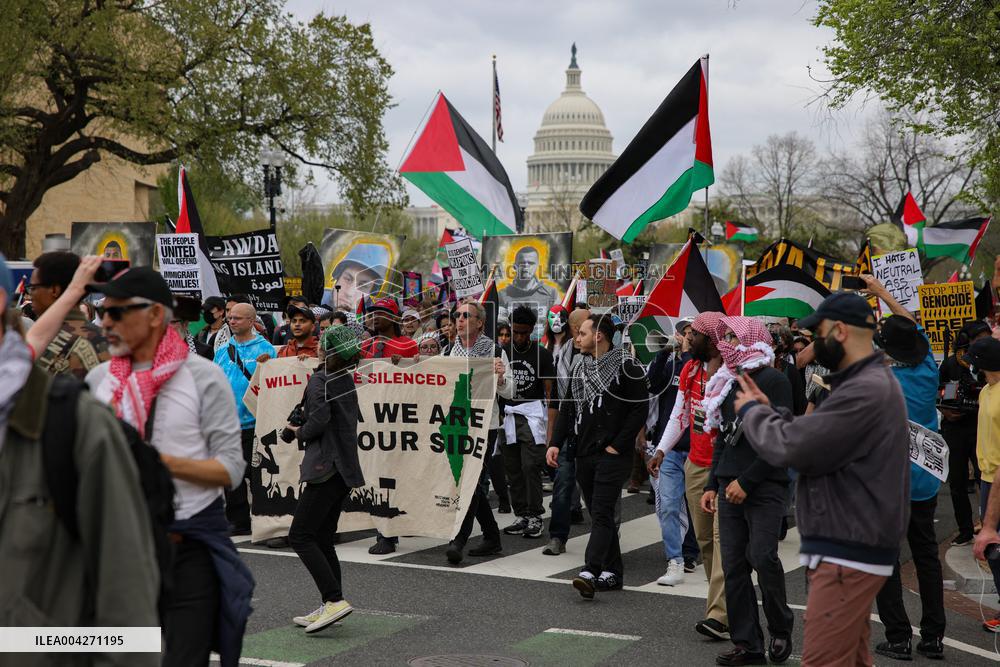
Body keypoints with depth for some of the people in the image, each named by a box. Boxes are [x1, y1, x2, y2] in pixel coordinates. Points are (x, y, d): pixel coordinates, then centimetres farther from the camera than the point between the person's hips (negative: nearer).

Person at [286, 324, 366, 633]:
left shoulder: (319, 381, -12)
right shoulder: (347, 380, 14)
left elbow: (319, 419, -23)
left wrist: (299, 432, -4)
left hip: (327, 466, -9)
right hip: (345, 468, 9)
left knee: (300, 536, -7)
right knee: (322, 539, 13)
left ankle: (335, 599, -15)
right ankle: (329, 607, 14)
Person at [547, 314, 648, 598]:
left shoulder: (626, 367, -6)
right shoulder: (581, 368, 15)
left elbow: (640, 409, -10)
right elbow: (567, 409, 17)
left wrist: (617, 445, -13)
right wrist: (556, 443, 5)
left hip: (613, 456, -7)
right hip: (584, 454, 7)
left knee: (601, 513, -14)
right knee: (598, 513, 10)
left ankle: (590, 572, -22)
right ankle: (612, 573, 16)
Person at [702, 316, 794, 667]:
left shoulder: (773, 380, -5)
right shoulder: (729, 382, 17)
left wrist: (747, 481, -13)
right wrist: (712, 484, 16)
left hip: (765, 486, -7)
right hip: (730, 485, 7)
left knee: (762, 556, -14)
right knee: (733, 565, 2)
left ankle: (780, 629, 7)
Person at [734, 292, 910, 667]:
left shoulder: (866, 391, -21)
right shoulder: (868, 382, 16)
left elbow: (790, 448, -22)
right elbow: (812, 443, 18)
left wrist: (751, 411, -4)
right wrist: (767, 410, 8)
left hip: (847, 555, -11)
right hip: (852, 548, 11)